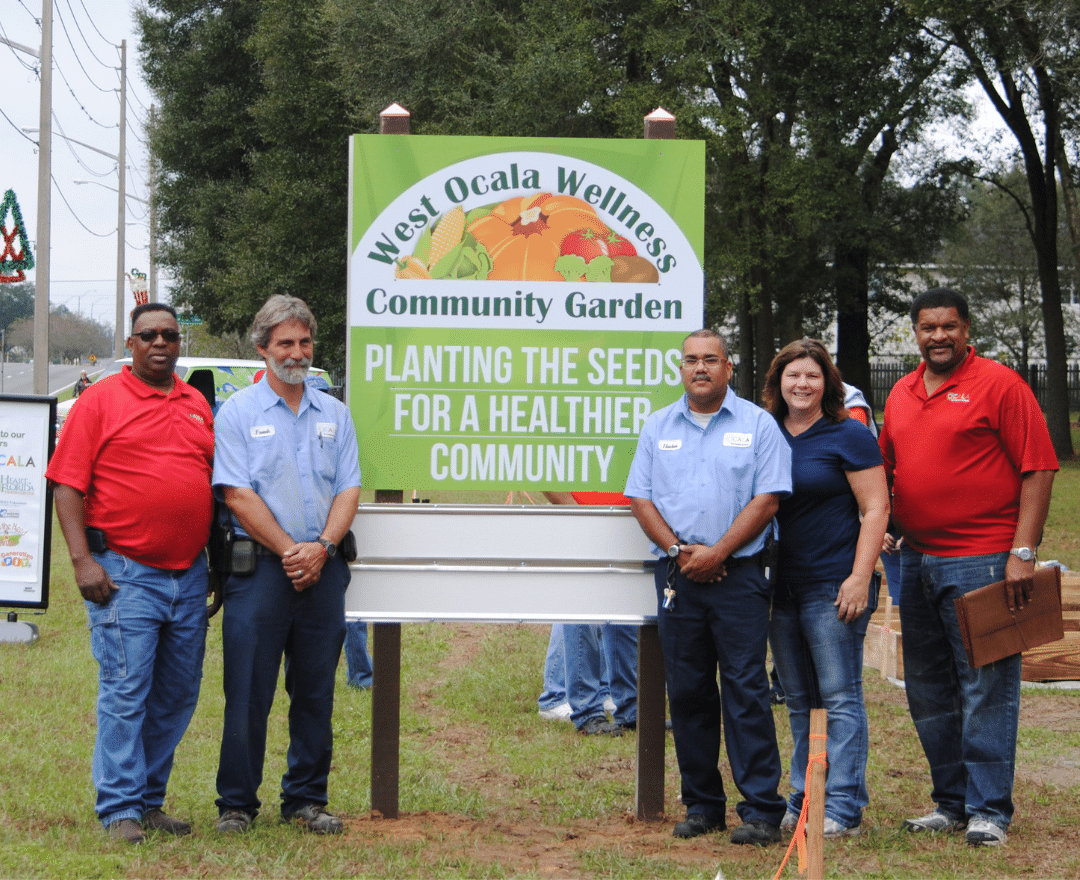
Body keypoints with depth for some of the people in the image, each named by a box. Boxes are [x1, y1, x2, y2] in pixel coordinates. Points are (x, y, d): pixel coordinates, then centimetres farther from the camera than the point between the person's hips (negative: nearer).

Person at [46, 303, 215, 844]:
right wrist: (82, 560, -14)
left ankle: (150, 800, 19)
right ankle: (120, 810, -3)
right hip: (125, 572, -6)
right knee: (125, 693, -8)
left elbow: (215, 484, 20)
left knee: (178, 696, 9)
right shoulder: (101, 401, -1)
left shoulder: (197, 405, 15)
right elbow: (68, 484, -5)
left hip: (189, 576, 6)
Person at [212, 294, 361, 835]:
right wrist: (288, 551, -13)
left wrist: (321, 547, -10)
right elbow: (238, 494, -7)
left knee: (316, 693, 7)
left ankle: (306, 799, 16)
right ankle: (236, 803, 6)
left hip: (323, 570, 4)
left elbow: (348, 489, 7)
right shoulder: (238, 413, 1)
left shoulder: (334, 415, 14)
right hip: (259, 568, -4)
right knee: (248, 693, -2)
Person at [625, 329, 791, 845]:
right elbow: (641, 499, 9)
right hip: (677, 576, 4)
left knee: (745, 689, -8)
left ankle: (761, 809, -7)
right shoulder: (658, 427, 13)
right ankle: (701, 804, 14)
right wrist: (680, 550, -6)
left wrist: (716, 553, -12)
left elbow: (767, 499, -5)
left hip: (739, 574, -4)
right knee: (687, 691, 5)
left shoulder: (757, 425, 2)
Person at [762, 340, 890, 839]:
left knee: (839, 698, -6)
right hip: (782, 587, 6)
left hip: (833, 586, -6)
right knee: (799, 701, 11)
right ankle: (803, 802, 17)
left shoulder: (848, 437, -3)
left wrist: (860, 578, -15)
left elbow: (875, 510, -7)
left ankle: (844, 810, -5)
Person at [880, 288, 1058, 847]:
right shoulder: (902, 393, 14)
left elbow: (1038, 470, -10)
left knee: (986, 690, -5)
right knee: (927, 691, 12)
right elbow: (887, 470, 24)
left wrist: (1023, 553, -15)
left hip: (981, 562, -7)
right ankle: (951, 802, 22)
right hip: (916, 561, 7)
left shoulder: (1000, 386, -6)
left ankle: (988, 810, 0)